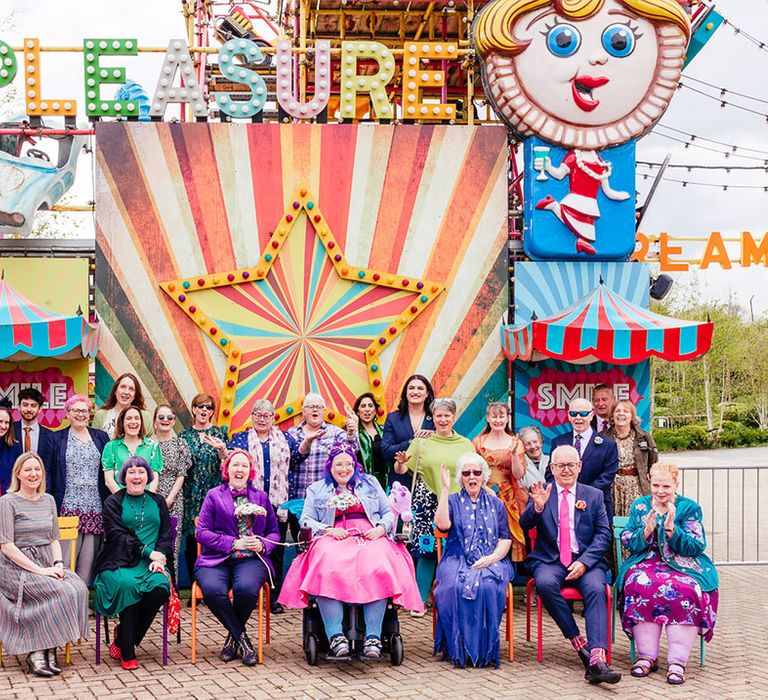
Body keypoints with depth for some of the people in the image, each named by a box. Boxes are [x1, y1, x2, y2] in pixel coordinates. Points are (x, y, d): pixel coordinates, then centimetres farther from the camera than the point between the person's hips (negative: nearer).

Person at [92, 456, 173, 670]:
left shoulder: (158, 502, 22)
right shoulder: (113, 502, 12)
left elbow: (166, 534, 13)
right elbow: (118, 534, -2)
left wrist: (160, 556, -9)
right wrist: (148, 552, -13)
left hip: (152, 563, 3)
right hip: (120, 562, -2)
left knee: (160, 586, -31)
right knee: (127, 585, -36)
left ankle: (122, 639, -10)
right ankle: (127, 653, -23)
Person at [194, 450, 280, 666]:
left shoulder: (261, 497, 19)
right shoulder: (214, 495, 12)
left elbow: (274, 532, 18)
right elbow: (202, 532, 2)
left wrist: (262, 545, -5)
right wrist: (234, 543, -8)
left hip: (251, 559, 1)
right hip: (216, 559, -1)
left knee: (246, 589, -34)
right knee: (213, 591, -34)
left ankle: (233, 637, -5)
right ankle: (241, 638, -12)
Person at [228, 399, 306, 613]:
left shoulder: (284, 438, 15)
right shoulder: (241, 438, 10)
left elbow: (297, 458, 5)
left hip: (278, 504, 1)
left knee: (276, 551, 3)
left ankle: (275, 597, 10)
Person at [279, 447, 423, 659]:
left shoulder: (370, 484, 27)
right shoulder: (316, 490, 25)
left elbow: (389, 513, 20)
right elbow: (306, 520, 12)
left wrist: (381, 528, -2)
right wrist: (328, 530, -6)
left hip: (370, 539, 0)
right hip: (333, 540, 0)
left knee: (377, 568, -35)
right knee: (328, 570, -37)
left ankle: (373, 636, -41)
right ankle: (335, 636, -43)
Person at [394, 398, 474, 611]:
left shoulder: (466, 445, 11)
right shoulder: (422, 441, 8)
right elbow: (400, 470, 9)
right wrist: (400, 462, -12)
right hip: (427, 503, -1)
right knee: (427, 551, -6)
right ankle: (420, 601, 3)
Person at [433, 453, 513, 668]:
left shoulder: (496, 505, 20)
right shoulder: (453, 501, 16)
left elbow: (506, 539, 10)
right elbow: (442, 524, -6)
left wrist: (492, 557, -10)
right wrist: (445, 489, -6)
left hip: (491, 561, 1)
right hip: (458, 561, 0)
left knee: (487, 587, -34)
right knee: (456, 587, -35)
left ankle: (485, 649, -27)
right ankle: (459, 649, -28)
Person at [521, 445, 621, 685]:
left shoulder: (594, 496, 14)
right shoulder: (541, 494, 12)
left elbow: (604, 535, 6)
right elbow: (525, 525, -2)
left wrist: (584, 562, -10)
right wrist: (537, 507, -24)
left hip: (585, 560, 0)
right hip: (550, 561, 0)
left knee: (596, 588, -31)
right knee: (545, 583, -33)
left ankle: (597, 659, -44)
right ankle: (578, 643, -23)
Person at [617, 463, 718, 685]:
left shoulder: (690, 508, 4)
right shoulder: (639, 506, 11)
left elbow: (696, 547, -5)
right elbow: (628, 543, 4)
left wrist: (671, 528, -19)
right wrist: (647, 530, -16)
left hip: (683, 566, -1)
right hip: (646, 563, 1)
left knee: (684, 590, -35)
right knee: (641, 585, -33)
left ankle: (677, 661, -33)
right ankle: (647, 656, -28)